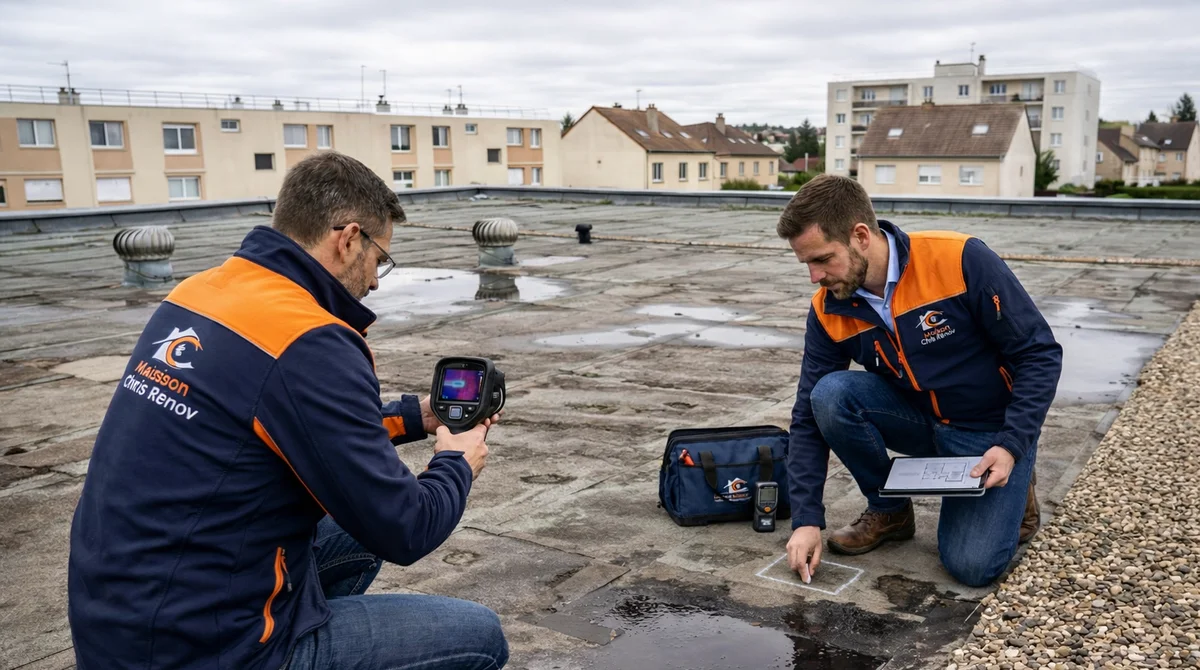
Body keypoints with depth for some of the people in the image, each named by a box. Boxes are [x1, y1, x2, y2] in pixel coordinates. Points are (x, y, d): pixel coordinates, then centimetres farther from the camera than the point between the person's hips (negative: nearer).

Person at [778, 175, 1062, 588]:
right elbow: (810, 417, -8)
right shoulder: (829, 311, -12)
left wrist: (1011, 446, -24)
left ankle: (1012, 490, 13)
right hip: (920, 422, 4)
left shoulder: (962, 260, -25)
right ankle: (888, 511, -1)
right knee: (830, 395, -25)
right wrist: (806, 519, -15)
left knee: (972, 564, -21)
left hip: (992, 433, -4)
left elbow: (1040, 355, -16)